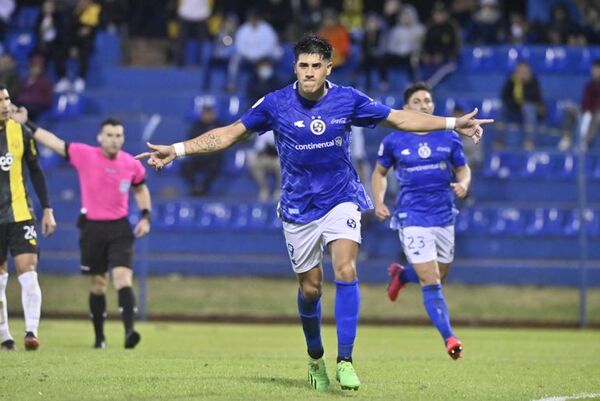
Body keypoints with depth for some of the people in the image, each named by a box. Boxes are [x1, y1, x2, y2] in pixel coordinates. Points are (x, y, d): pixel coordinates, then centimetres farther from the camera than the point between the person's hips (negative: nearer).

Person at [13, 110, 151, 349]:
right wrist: (26, 125, -3)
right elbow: (54, 142, -1)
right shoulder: (84, 155, -6)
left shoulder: (132, 165, -1)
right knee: (98, 284, 10)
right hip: (92, 227, 0)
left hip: (119, 228, 0)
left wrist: (145, 216, 7)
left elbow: (141, 189, 18)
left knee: (123, 278, -18)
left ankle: (129, 331, -28)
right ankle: (99, 337, 23)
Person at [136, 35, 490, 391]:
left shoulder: (348, 100, -7)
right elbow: (229, 134, -1)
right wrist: (177, 150, -8)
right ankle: (315, 358, 31)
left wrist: (454, 123, -3)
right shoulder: (275, 104, -8)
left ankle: (345, 361, -21)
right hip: (299, 209, 1)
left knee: (346, 271, -21)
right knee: (310, 289, 6)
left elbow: (400, 119, 2)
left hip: (342, 201, -1)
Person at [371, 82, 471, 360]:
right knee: (431, 282, -13)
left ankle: (400, 274, 48)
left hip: (444, 215, 4)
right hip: (412, 218, -4)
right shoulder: (393, 141, -1)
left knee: (439, 277, 16)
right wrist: (378, 202, -3)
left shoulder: (449, 138, 3)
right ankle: (449, 338, -15)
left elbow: (463, 168, 14)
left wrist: (463, 184, -9)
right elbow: (379, 172, 12)